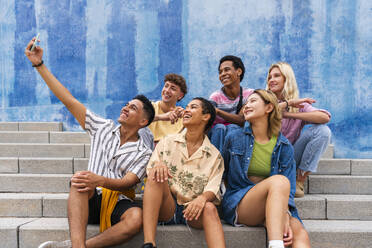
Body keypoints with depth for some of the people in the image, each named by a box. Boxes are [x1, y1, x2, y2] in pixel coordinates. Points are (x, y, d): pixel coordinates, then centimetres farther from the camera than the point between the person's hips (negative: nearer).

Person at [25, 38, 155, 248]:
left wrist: (100, 180, -31)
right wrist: (39, 64, 4)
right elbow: (69, 100, 8)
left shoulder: (144, 153, 6)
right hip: (91, 200, 2)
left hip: (119, 203, -1)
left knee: (136, 217, -35)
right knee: (79, 181, -33)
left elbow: (126, 183, -9)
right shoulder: (104, 128, 14)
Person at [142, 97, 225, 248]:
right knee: (158, 176, -27)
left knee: (209, 208, -33)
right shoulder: (167, 142, 12)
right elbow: (150, 173, 5)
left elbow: (212, 190, -2)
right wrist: (157, 166, -19)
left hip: (192, 212, -1)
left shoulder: (214, 156, 8)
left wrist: (203, 198, -26)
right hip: (166, 208, 1)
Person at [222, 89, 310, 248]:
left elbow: (289, 189, -1)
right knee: (279, 180, -33)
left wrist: (285, 216, -18)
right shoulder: (234, 138, 6)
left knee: (301, 234, -32)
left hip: (275, 206, 2)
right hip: (237, 204, -2)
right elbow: (224, 174, 19)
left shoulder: (284, 146, 6)